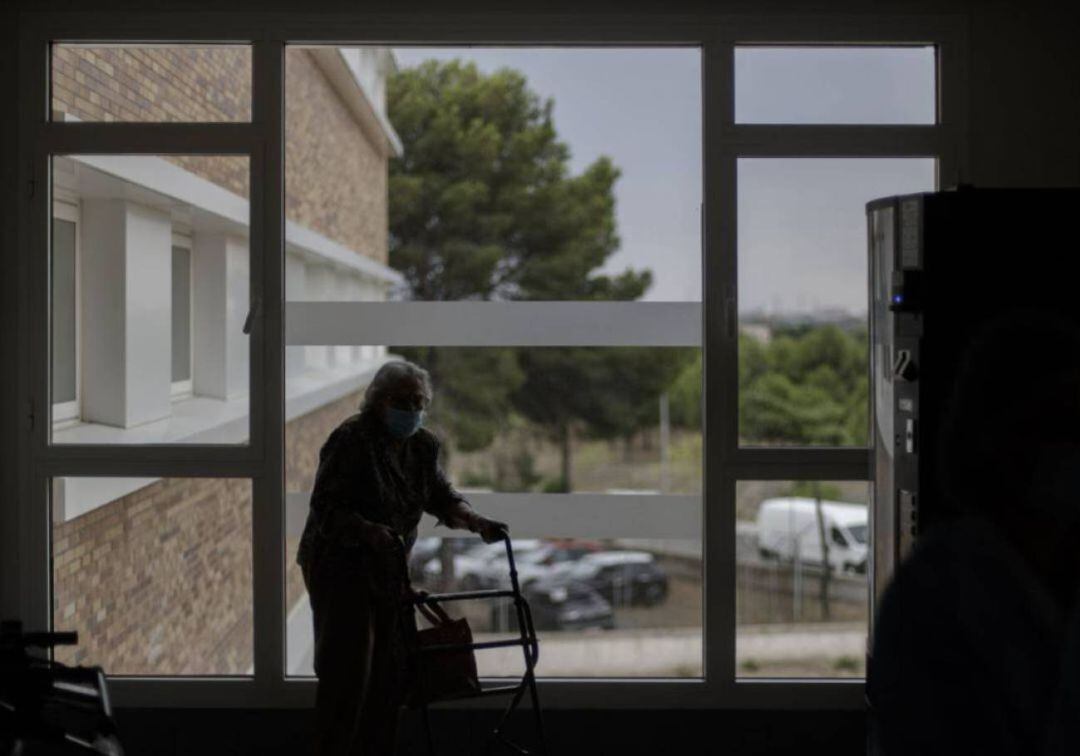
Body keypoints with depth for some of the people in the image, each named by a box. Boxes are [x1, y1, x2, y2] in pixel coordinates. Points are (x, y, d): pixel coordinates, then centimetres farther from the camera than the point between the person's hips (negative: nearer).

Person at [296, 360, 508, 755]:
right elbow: (325, 508, -19)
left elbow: (440, 494, 11)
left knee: (390, 670, 6)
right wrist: (368, 531, -35)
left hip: (389, 570, 7)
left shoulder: (423, 445, 4)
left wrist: (472, 519, -9)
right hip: (340, 565, -7)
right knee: (347, 670, -10)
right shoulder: (350, 440, -17)